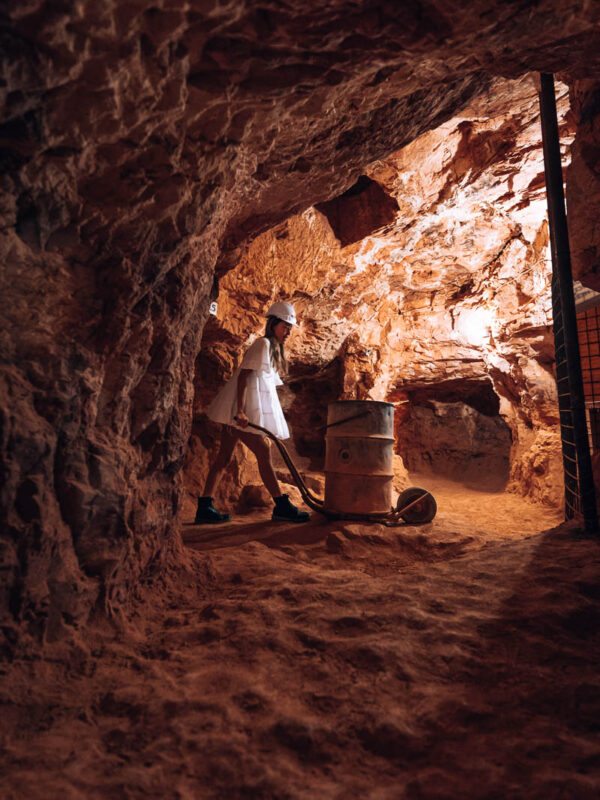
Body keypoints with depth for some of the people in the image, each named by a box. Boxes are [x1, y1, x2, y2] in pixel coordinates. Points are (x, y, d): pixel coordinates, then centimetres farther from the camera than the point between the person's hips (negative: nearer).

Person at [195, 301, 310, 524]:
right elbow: (243, 376, -17)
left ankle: (204, 508, 10)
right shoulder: (263, 344, -7)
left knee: (224, 457, 7)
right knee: (264, 453, -7)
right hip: (242, 409, -10)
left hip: (236, 413, 10)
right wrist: (240, 410, -25)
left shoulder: (273, 349, 23)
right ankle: (281, 506, 0)